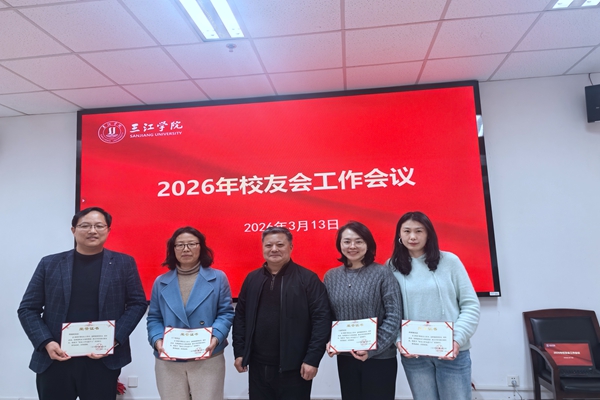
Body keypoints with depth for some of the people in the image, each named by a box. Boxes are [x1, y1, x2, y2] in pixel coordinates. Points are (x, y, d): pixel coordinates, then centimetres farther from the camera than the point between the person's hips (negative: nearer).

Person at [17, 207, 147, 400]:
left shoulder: (124, 263, 2)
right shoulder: (49, 264, 5)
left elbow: (137, 303, 1)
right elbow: (27, 309, 6)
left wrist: (115, 340, -10)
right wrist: (46, 343, -8)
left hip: (103, 360, -1)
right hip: (54, 360, 2)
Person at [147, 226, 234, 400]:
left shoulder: (218, 278, 2)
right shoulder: (161, 282, 9)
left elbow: (226, 313, 0)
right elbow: (154, 318, 10)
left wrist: (216, 337, -16)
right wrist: (157, 340, -9)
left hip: (208, 359, -2)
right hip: (169, 361, 2)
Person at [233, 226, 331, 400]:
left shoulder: (308, 279, -7)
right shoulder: (252, 279, 7)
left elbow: (322, 319, -10)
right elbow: (240, 317, 11)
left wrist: (312, 358, -14)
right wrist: (239, 352, 6)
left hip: (294, 367, -4)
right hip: (258, 366, 4)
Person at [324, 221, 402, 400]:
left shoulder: (382, 273, -10)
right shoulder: (330, 276, 2)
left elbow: (394, 316, -11)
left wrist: (373, 348, -18)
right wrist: (329, 341, -7)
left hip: (380, 357, -3)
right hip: (345, 357, 3)